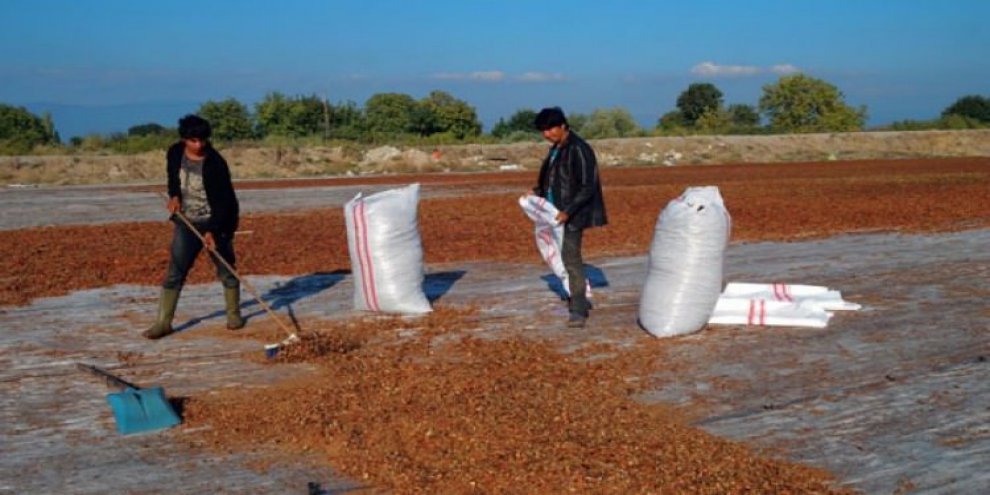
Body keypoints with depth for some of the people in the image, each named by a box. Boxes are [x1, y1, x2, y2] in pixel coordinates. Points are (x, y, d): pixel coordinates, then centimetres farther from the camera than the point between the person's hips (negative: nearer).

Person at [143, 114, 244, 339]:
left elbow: (224, 201, -18)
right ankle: (164, 322, 2)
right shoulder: (175, 153, -4)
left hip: (215, 223, -3)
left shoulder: (216, 164, -19)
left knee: (226, 270, 6)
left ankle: (234, 314, 25)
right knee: (174, 272, -1)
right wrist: (174, 195, -1)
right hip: (186, 222, 4)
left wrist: (213, 230, -26)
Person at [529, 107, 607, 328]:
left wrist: (568, 211, -24)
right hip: (558, 212, 9)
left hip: (574, 214, -9)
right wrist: (537, 192, 8)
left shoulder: (578, 150, -16)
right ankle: (580, 299, 28)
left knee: (571, 257, -14)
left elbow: (587, 187, -19)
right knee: (567, 257, 14)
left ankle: (578, 310, -13)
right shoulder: (556, 149, 11)